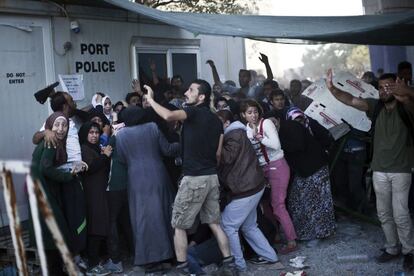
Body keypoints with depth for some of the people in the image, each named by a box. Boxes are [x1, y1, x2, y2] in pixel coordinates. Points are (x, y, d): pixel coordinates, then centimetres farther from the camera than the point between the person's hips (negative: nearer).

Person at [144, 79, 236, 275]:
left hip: (193, 178, -7)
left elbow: (169, 116, -30)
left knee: (179, 225, 6)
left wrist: (150, 99, -16)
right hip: (212, 176, 8)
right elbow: (218, 153, 13)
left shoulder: (193, 112, -11)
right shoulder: (216, 119, 12)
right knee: (214, 223, 16)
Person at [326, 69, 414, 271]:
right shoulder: (376, 106, 0)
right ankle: (392, 248, 28)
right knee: (384, 214, 12)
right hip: (379, 170, 4)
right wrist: (332, 89, -32)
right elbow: (352, 101, -14)